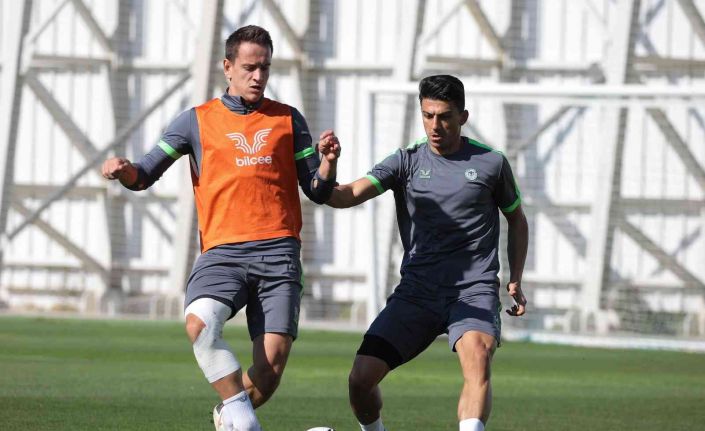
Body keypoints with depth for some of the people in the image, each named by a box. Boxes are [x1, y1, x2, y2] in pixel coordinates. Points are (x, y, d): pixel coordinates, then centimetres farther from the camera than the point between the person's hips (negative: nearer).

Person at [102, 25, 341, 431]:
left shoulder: (288, 120, 17)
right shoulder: (197, 121, 14)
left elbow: (318, 193, 16)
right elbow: (146, 174, 11)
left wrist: (328, 163, -6)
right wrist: (125, 170, -12)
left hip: (278, 250, 1)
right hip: (222, 250, -1)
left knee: (272, 363, -11)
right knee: (200, 322, -31)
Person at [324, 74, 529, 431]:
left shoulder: (491, 163, 4)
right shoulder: (407, 161, 4)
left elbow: (516, 220, 20)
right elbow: (346, 196, -9)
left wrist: (515, 281, 10)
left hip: (474, 291, -2)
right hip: (416, 291, 2)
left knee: (477, 357, -33)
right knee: (361, 378, -8)